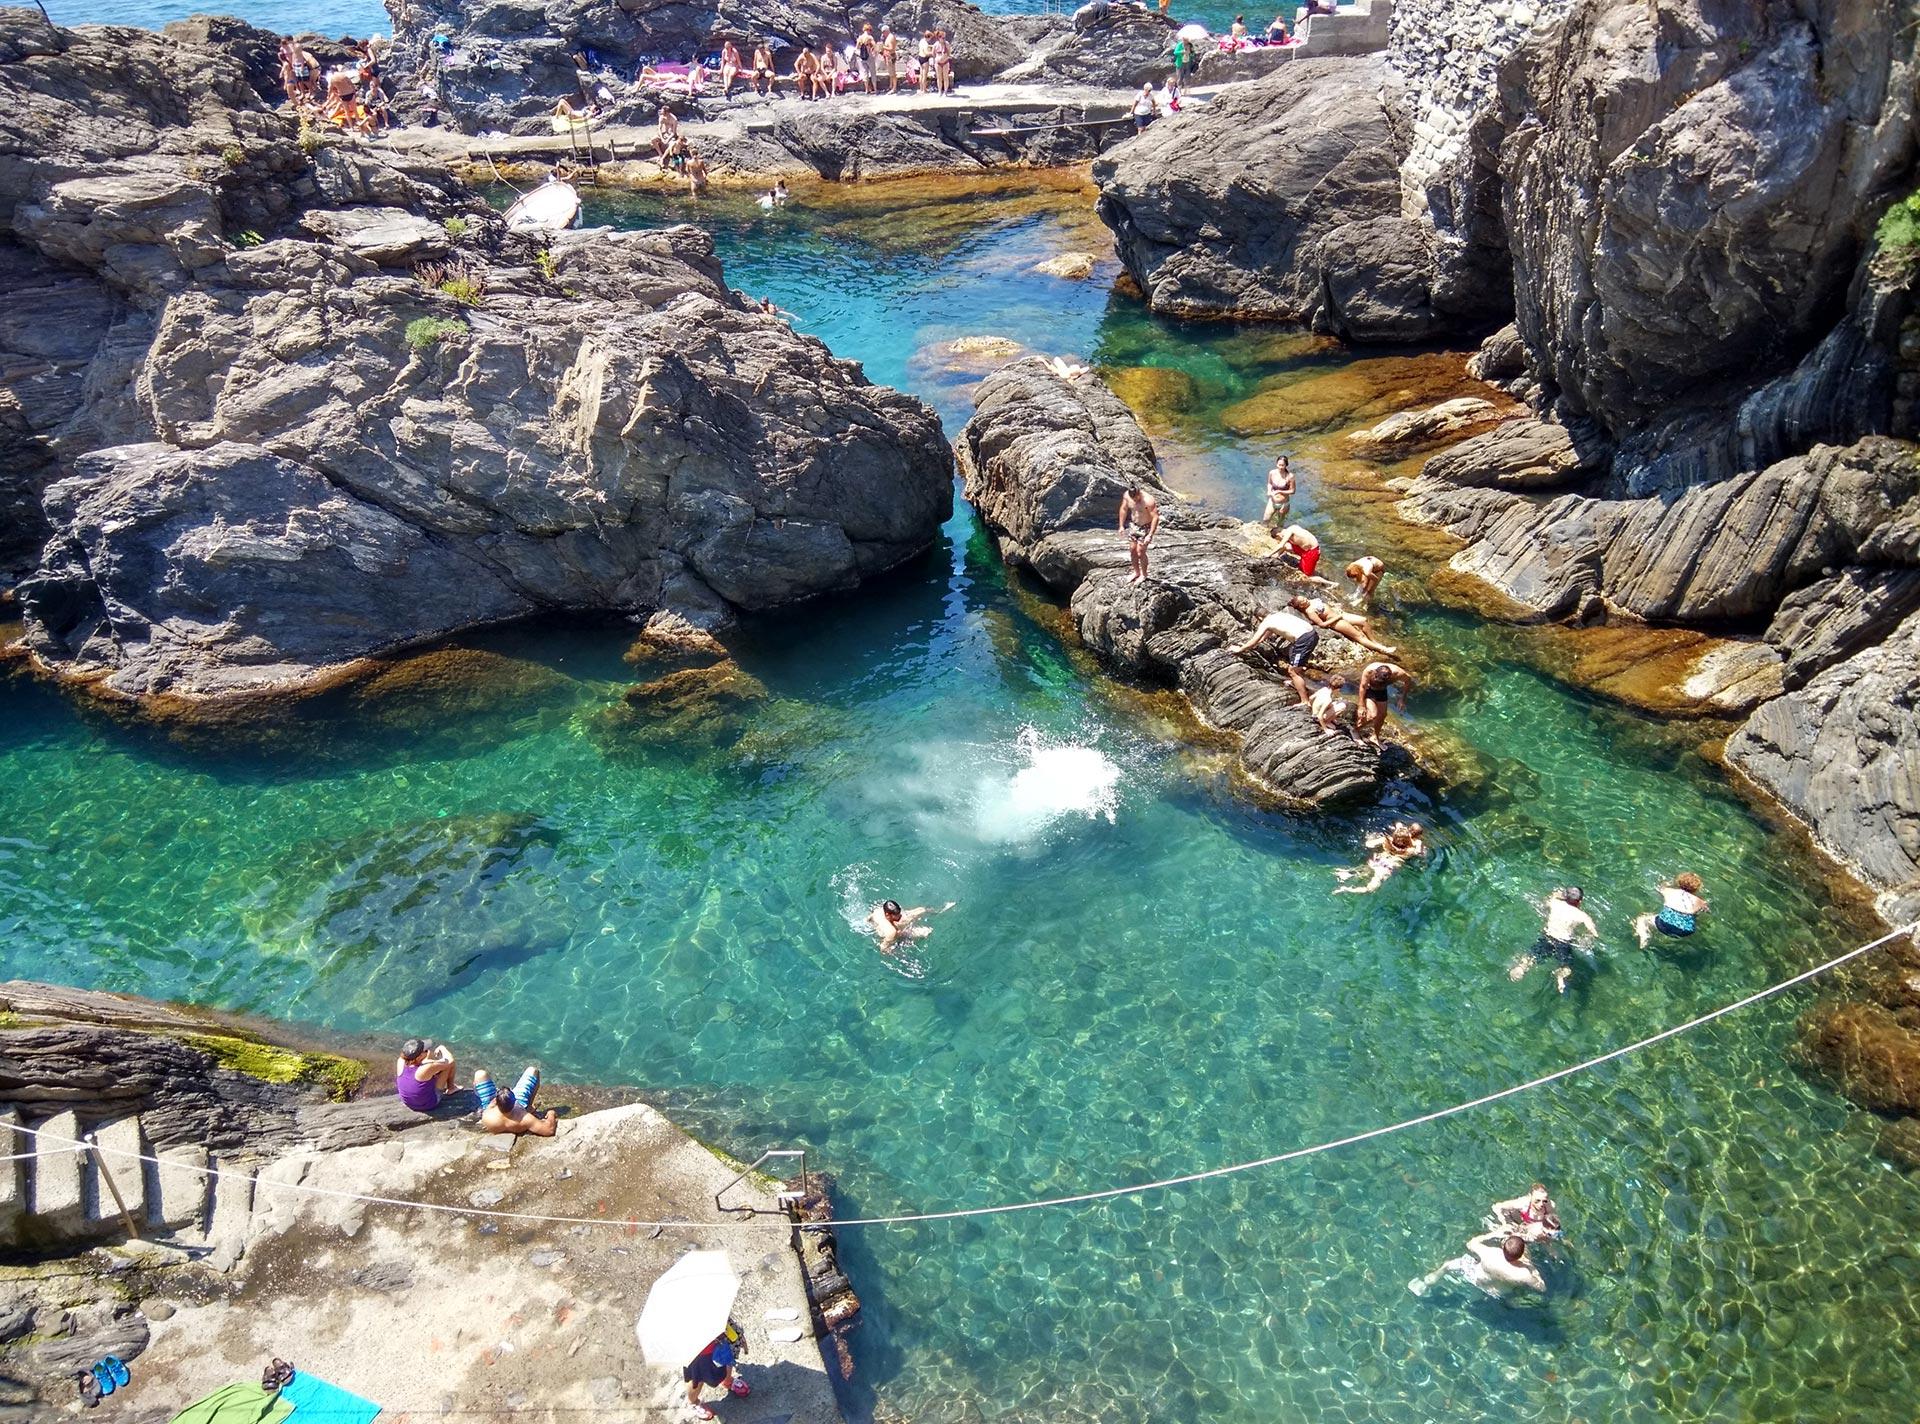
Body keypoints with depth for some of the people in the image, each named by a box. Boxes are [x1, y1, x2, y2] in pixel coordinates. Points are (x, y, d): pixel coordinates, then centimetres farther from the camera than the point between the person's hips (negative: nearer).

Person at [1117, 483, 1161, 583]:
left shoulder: (1148, 501, -31)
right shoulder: (1126, 496, -14)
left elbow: (1155, 517, -27)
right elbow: (1124, 509, 4)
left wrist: (1150, 535, -29)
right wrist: (1121, 526, 4)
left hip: (1145, 527, -5)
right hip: (1133, 525, 6)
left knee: (1140, 552, -4)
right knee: (1132, 550, 10)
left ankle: (1144, 574, 17)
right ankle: (1136, 572, 30)